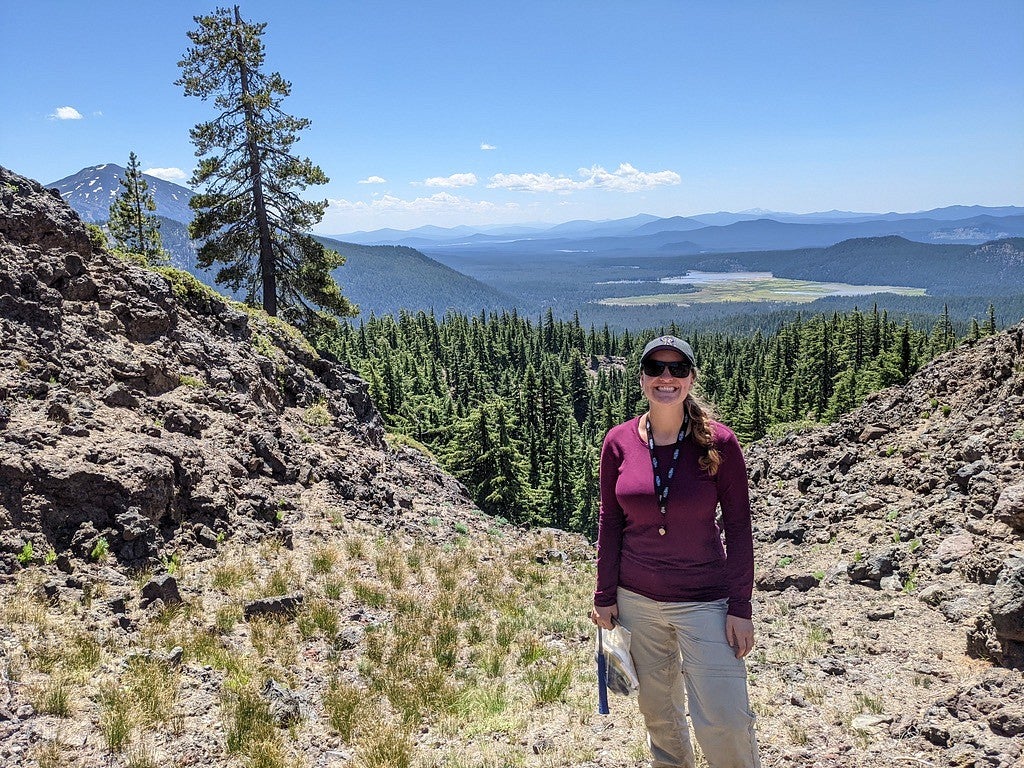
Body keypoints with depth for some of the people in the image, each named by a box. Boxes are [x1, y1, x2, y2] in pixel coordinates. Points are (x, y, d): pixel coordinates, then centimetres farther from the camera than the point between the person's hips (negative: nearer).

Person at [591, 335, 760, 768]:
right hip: (637, 600, 2)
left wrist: (740, 607, -7)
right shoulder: (619, 442, -4)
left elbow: (738, 529, -6)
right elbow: (609, 523, 2)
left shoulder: (719, 443, -10)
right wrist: (604, 596, 3)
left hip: (705, 601, -2)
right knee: (657, 709, 16)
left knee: (725, 722, -3)